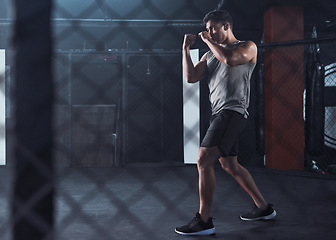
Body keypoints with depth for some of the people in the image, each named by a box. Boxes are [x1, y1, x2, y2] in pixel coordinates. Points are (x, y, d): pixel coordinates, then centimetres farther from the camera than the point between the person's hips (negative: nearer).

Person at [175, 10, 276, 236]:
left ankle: (204, 221, -15)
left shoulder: (248, 47, 0)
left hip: (232, 111, -9)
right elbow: (191, 77, 9)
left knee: (203, 160, -18)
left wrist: (208, 40, -9)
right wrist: (186, 49, 4)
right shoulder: (210, 55, 21)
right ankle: (264, 208, 27)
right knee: (229, 165, 15)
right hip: (219, 114, 9)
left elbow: (229, 59, -21)